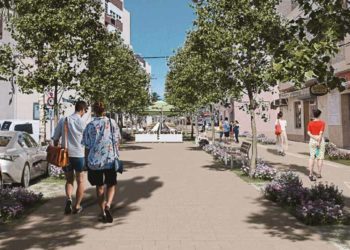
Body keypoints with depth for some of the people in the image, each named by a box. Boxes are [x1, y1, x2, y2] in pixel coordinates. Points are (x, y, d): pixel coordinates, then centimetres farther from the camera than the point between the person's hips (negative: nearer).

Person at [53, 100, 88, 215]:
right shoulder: (82, 122, -8)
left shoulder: (63, 120, 4)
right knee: (80, 181, 13)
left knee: (69, 180, 18)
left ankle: (68, 199, -6)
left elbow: (55, 139, 6)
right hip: (78, 155, -3)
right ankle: (77, 206, 16)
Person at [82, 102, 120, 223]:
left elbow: (87, 146, 0)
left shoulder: (90, 125, -2)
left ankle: (103, 212, 21)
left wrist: (87, 162, 10)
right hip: (110, 159, -1)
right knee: (111, 185, 12)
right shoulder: (112, 122, -1)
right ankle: (107, 205, -13)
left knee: (99, 187, 16)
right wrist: (116, 156, 12)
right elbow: (116, 141, 0)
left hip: (94, 160, 1)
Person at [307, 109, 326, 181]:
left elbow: (308, 133, -7)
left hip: (312, 141, 2)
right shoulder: (322, 123, -7)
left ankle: (311, 174, -10)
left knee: (312, 157, 0)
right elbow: (321, 133, -16)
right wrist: (319, 142, -16)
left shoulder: (310, 123, 2)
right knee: (320, 158, 7)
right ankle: (319, 174, 12)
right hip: (321, 141, -2)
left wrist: (314, 138, -13)